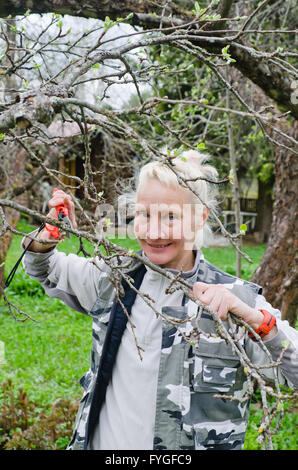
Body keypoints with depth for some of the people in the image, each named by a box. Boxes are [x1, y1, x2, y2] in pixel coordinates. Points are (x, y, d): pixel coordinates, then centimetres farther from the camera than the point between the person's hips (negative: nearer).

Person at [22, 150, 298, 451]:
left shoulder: (237, 299, -13)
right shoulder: (115, 277, -3)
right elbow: (46, 270, 14)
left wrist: (254, 318, -34)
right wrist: (49, 236, -8)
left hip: (186, 446, -3)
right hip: (103, 442, 3)